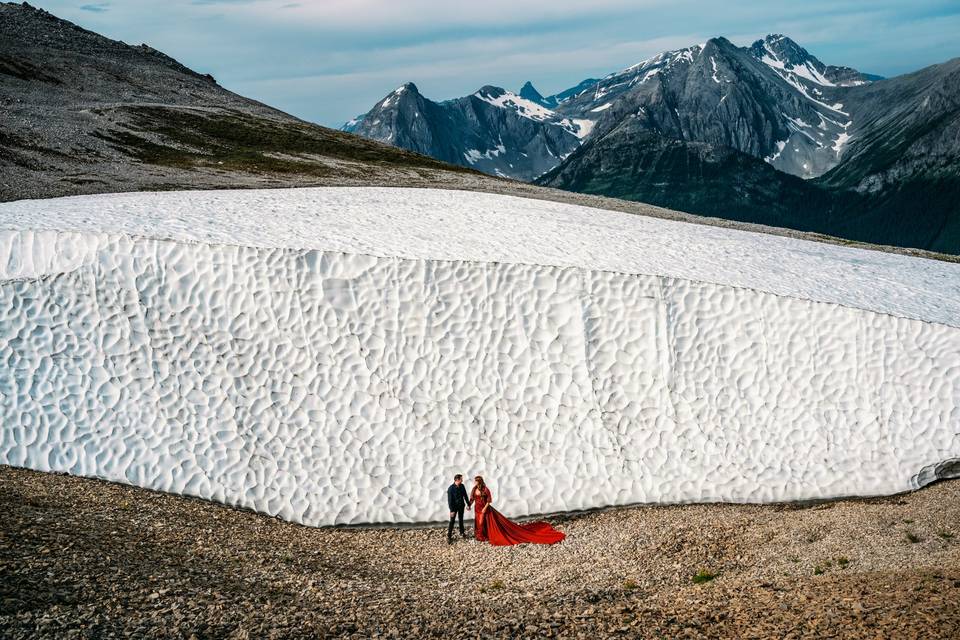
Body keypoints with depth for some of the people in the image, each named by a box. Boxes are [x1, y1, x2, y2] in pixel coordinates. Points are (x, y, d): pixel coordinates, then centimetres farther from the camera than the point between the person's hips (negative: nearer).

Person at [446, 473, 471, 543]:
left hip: (461, 506, 5)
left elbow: (465, 496, 8)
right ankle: (449, 537, 4)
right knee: (452, 522, -1)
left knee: (461, 520, 19)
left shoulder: (462, 486, -5)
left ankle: (462, 533, 36)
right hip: (454, 507, -5)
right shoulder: (451, 488, -21)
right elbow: (449, 500, -19)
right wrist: (451, 510, -19)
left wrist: (468, 504, 10)